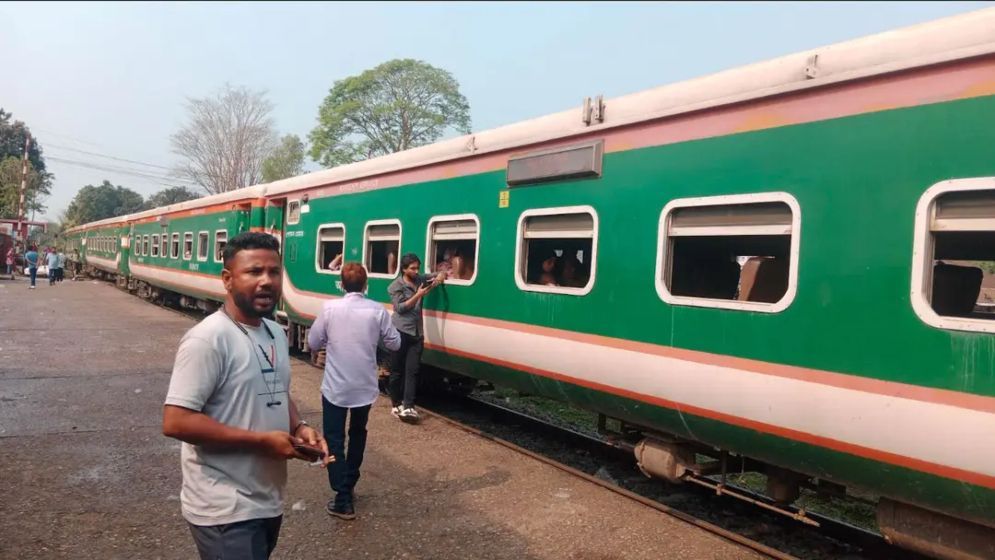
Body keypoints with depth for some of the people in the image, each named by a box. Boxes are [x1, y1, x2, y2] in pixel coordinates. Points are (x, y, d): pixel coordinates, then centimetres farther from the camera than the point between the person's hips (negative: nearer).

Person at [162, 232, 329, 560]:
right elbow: (175, 422, -24)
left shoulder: (276, 333, 8)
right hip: (226, 512, -9)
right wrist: (261, 441, -22)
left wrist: (299, 427, -1)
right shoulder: (209, 339, -20)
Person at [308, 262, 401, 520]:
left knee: (334, 440, 4)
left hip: (335, 387, -2)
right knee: (357, 435, 22)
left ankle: (343, 500, -2)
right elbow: (395, 343, -1)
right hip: (365, 387, 2)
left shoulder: (329, 308, -10)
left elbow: (313, 342, -1)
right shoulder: (378, 310, -9)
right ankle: (348, 485, 32)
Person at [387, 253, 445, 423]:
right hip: (400, 332, -4)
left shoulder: (420, 280, 12)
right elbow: (400, 308, -11)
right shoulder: (396, 286, -2)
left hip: (417, 333, 4)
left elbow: (441, 273, 18)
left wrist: (440, 277, -6)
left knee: (412, 370, -5)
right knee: (397, 370, 3)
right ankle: (396, 404, 16)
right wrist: (418, 295, -18)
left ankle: (408, 407, -10)